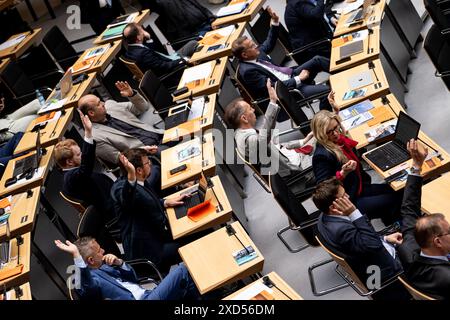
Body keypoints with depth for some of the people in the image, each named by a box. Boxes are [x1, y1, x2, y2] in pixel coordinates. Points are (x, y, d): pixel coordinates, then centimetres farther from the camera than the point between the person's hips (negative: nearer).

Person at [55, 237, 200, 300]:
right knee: (182, 271, -12)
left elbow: (133, 278, 18)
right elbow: (87, 288, -34)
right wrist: (76, 255, -45)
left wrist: (119, 263, -2)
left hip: (146, 295, 9)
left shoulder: (103, 267, 18)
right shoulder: (88, 276, -9)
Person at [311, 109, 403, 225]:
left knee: (398, 192, 5)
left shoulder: (340, 140, 1)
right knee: (392, 201, -10)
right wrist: (343, 173, -35)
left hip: (359, 188, 9)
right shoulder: (322, 155, -25)